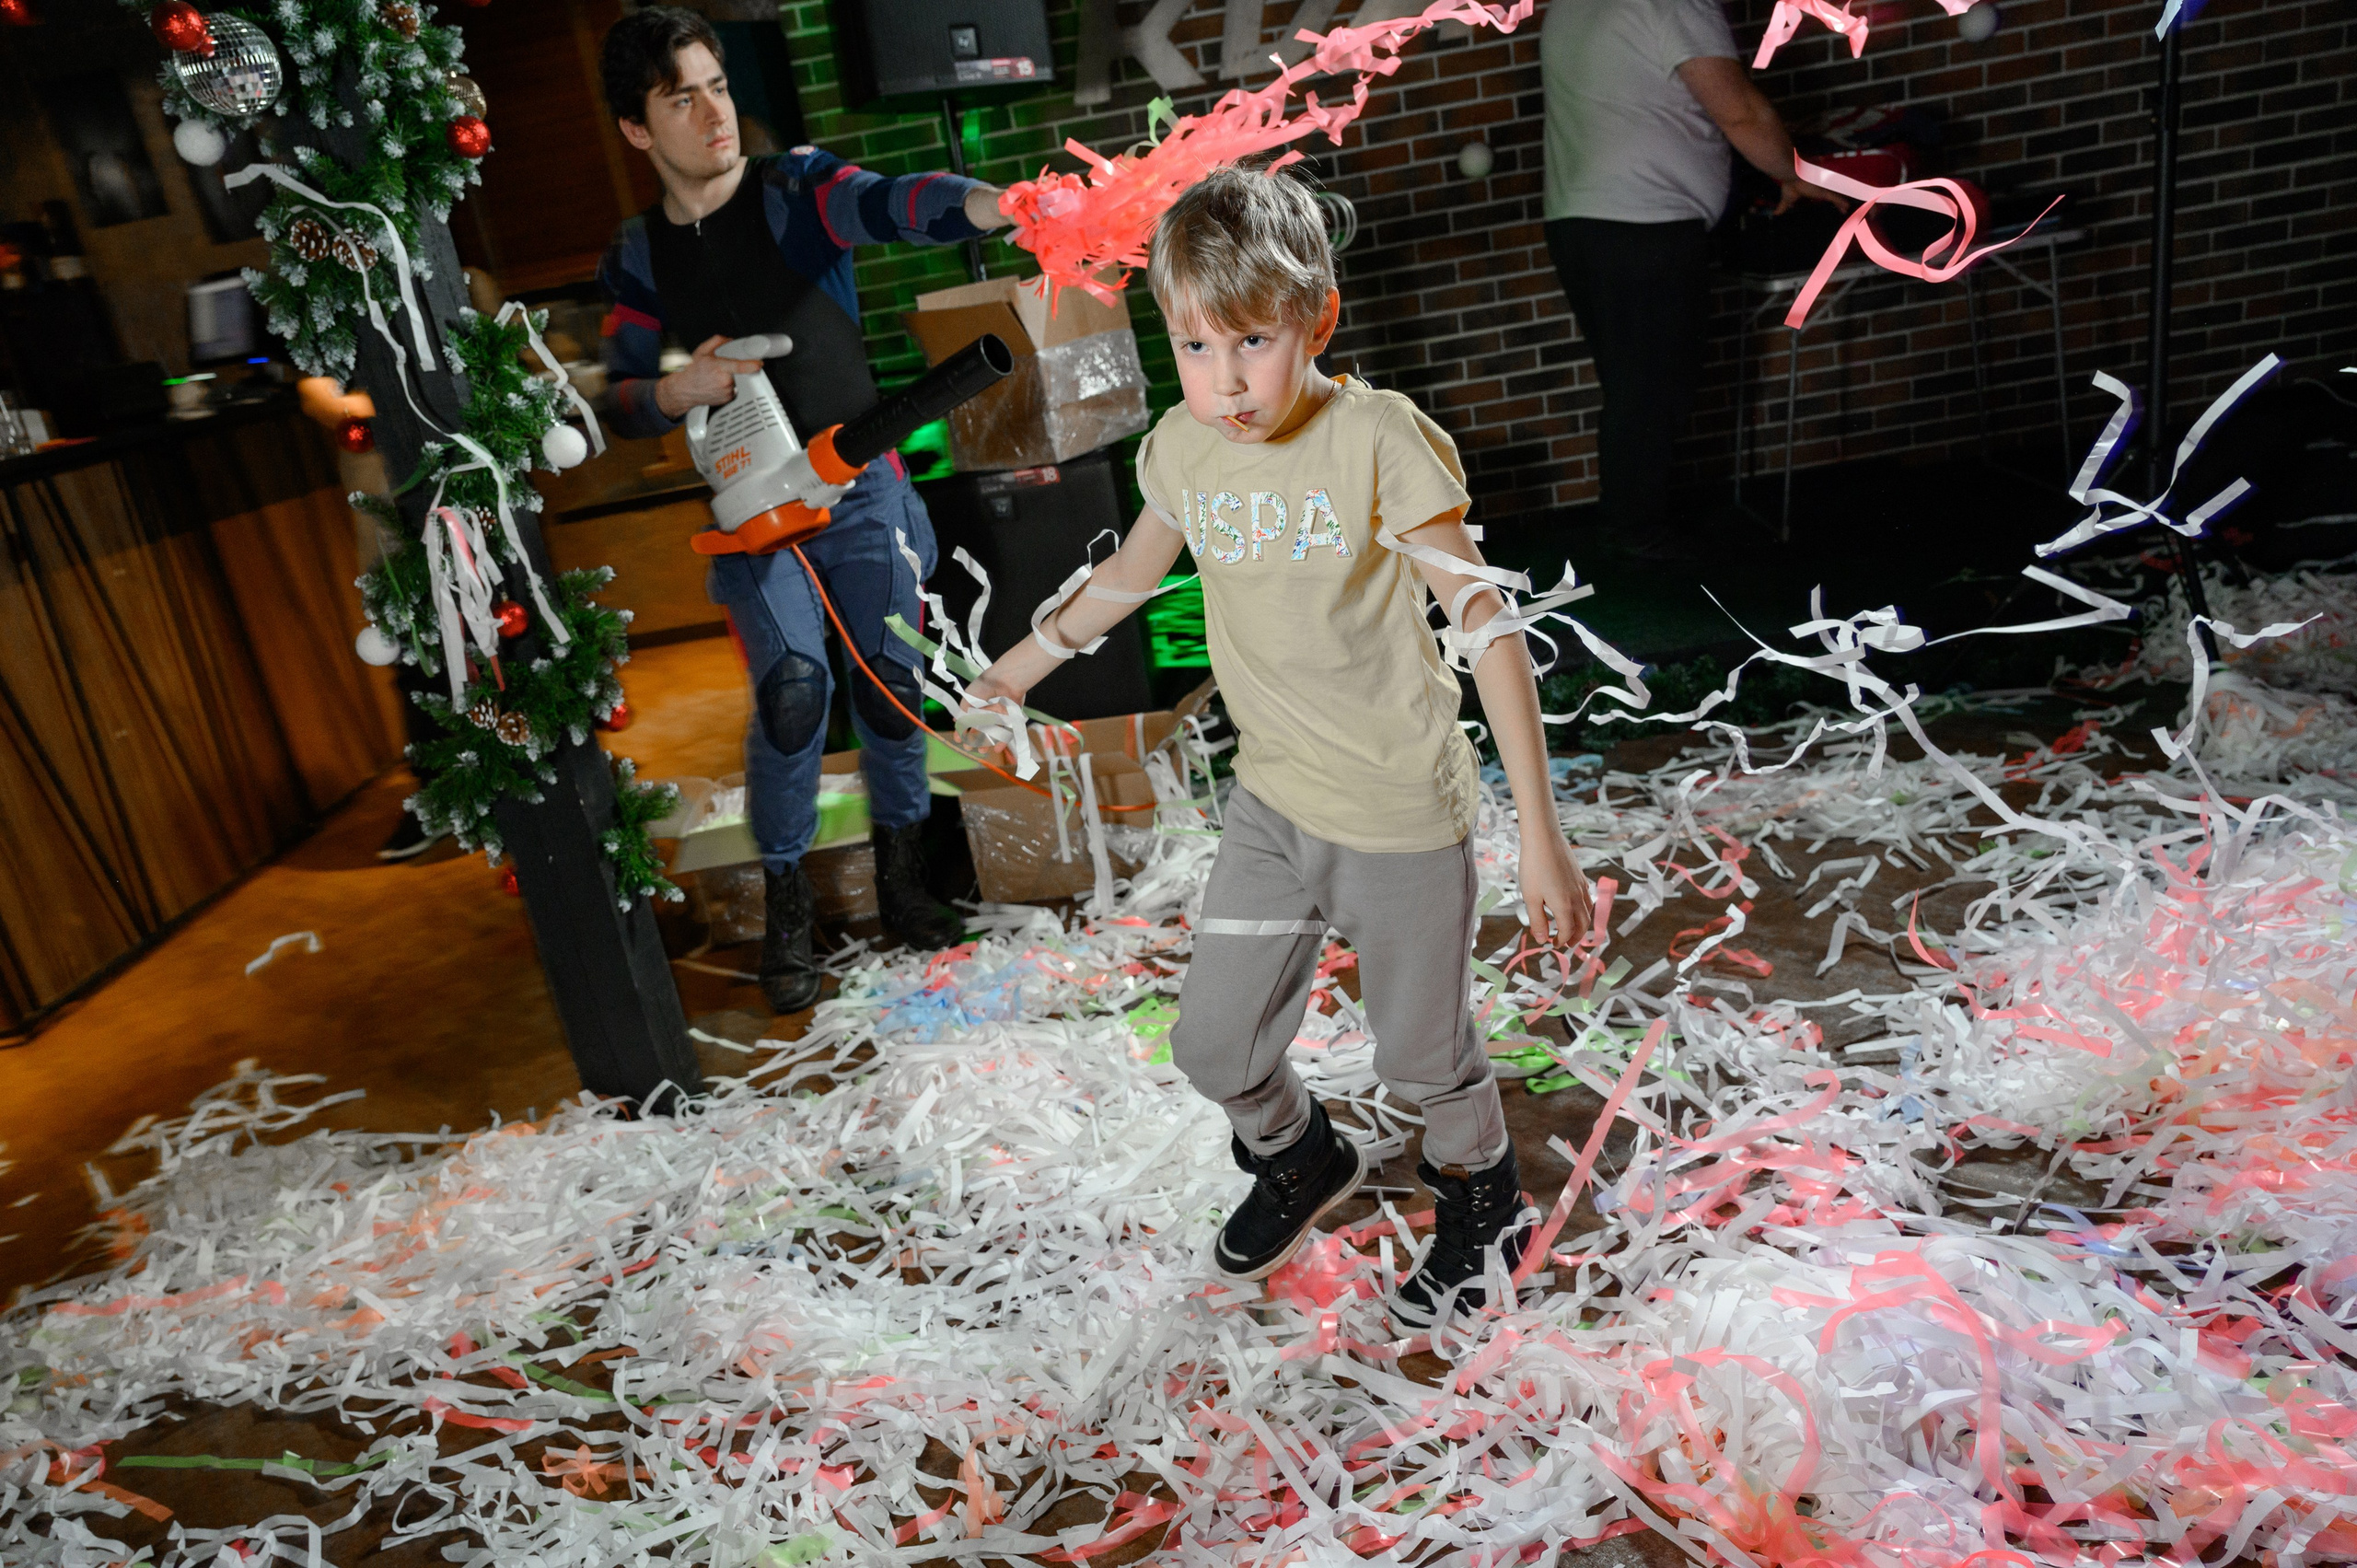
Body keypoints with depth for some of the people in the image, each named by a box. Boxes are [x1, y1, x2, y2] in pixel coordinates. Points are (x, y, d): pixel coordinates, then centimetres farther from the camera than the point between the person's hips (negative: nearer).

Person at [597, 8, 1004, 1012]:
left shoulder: (796, 188, -3)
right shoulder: (638, 259, 5)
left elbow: (888, 206, -24)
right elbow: (619, 396, 11)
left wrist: (999, 203, -45)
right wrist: (679, 390, -14)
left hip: (860, 487, 0)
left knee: (891, 680, 0)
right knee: (793, 686, -16)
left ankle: (899, 865, 21)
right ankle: (786, 894, 2)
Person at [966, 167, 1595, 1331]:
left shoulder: (1376, 439, -21)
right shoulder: (1182, 449, -5)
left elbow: (1487, 628, -21)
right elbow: (1133, 570, 17)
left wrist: (1540, 836, -24)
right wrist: (1028, 661, 30)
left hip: (1402, 811, -5)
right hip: (1272, 802, 5)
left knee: (1424, 1055, 12)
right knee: (1213, 1045, 14)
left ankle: (1483, 1209, 46)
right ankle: (1302, 1161, 48)